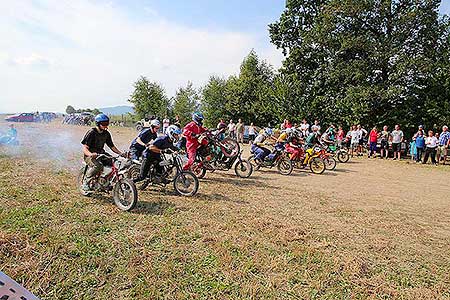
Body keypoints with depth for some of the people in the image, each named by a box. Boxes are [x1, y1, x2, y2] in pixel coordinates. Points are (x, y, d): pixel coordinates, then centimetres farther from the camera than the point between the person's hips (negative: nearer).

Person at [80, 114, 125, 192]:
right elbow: (84, 148, -19)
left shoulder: (106, 134, 6)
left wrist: (121, 153, -5)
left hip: (101, 153, 6)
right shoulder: (91, 133, -13)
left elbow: (112, 146, 11)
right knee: (98, 165, -37)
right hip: (90, 155, -6)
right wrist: (91, 154, -41)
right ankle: (85, 183, -16)